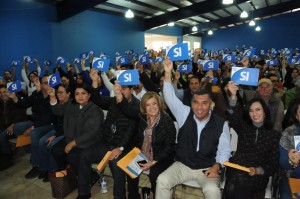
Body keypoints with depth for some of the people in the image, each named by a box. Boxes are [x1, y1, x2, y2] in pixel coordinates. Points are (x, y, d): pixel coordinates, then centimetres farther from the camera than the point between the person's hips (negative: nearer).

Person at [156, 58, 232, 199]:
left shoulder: (221, 124, -7)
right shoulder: (185, 114, -5)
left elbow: (224, 151, -1)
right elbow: (170, 97, -16)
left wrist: (216, 166, -18)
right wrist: (168, 73, -27)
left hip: (207, 168, -1)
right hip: (182, 165, 2)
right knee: (162, 180, -20)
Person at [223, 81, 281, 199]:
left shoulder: (274, 134, 11)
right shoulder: (243, 127, 12)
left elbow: (274, 163, 8)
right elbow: (233, 117, -13)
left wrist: (258, 170, -12)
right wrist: (233, 95, -28)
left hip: (258, 175, 0)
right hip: (236, 168, 0)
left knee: (240, 180, -34)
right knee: (231, 189, -34)